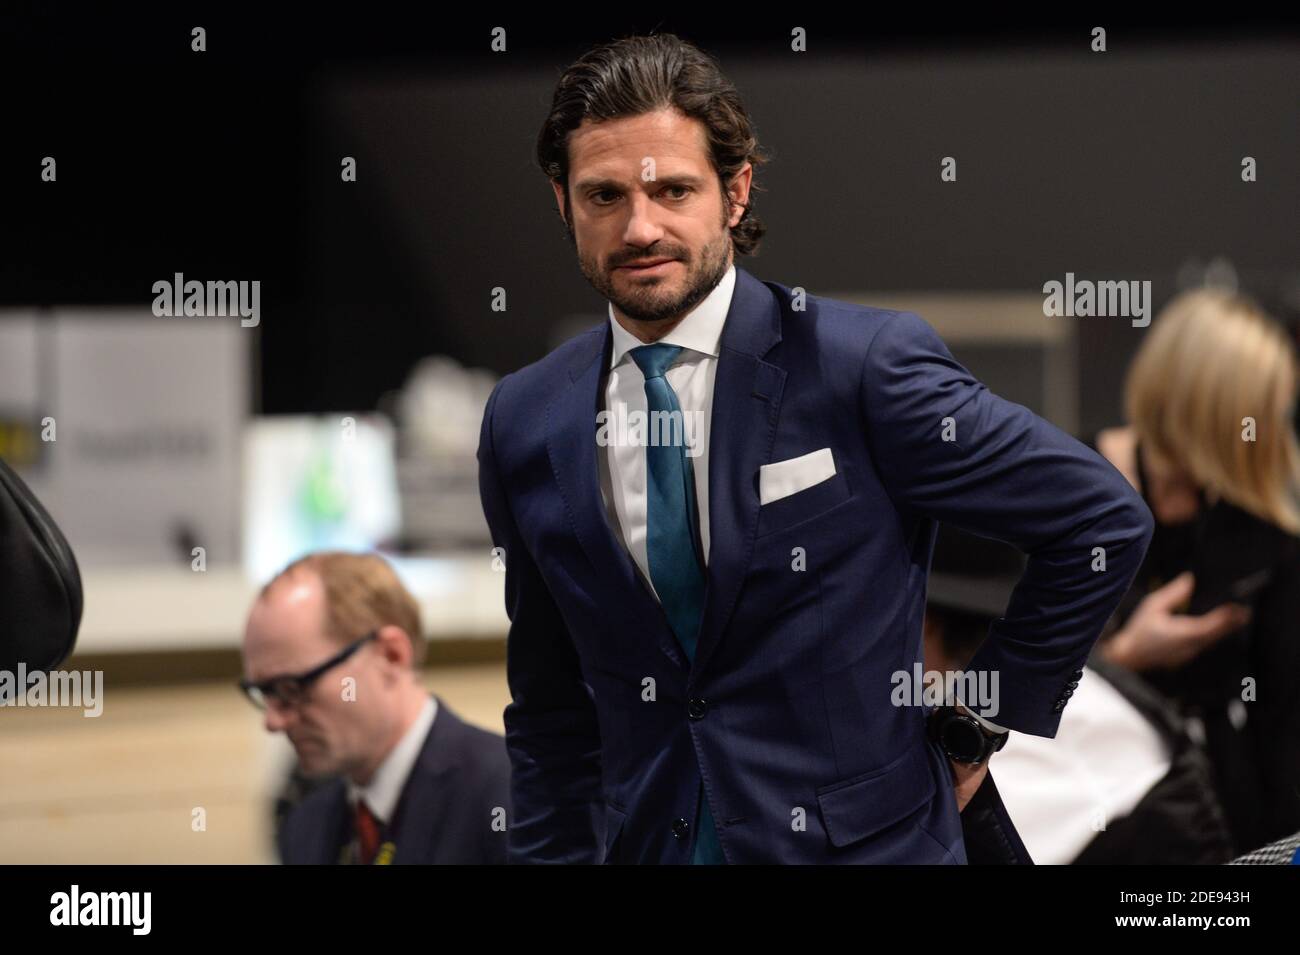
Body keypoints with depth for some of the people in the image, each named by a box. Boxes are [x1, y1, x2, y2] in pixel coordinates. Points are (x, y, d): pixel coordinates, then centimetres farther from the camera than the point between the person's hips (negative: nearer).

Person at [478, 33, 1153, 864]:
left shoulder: (866, 367, -13)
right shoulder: (524, 425, 0)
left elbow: (1105, 520, -7)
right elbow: (550, 709, 10)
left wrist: (980, 724, -4)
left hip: (865, 837, -4)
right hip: (645, 841, 4)